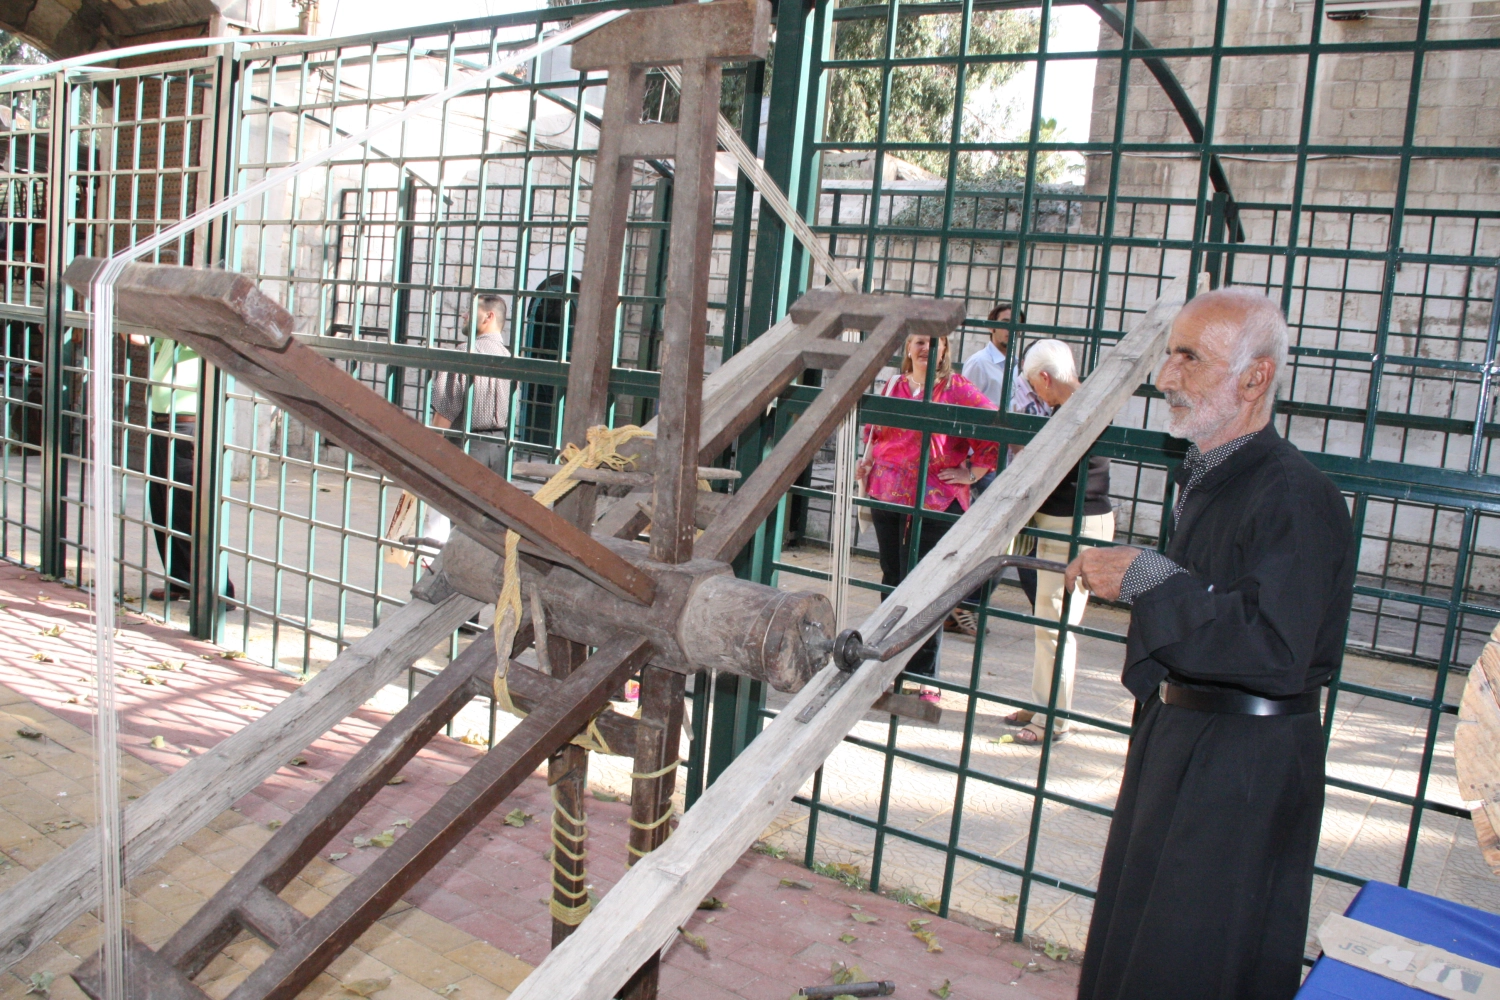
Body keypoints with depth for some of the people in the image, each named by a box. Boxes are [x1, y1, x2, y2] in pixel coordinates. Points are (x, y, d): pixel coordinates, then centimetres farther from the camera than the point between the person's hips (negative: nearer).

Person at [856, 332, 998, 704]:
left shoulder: (957, 388, -3)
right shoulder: (894, 385, 12)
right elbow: (874, 427, 27)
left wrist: (973, 472, -7)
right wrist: (867, 460, 12)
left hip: (935, 499, -5)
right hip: (887, 493, 5)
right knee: (891, 578, 12)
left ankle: (922, 675, 7)